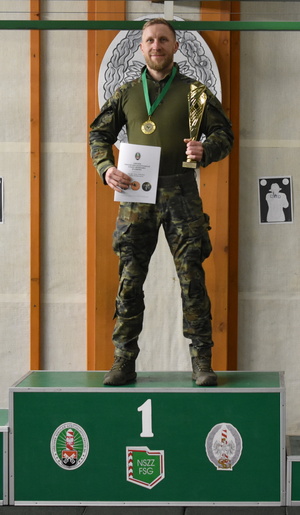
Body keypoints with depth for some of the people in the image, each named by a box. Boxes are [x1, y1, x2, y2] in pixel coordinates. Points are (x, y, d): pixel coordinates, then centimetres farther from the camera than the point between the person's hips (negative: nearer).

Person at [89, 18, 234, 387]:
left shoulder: (194, 91, 7)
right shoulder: (126, 93, 12)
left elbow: (224, 134, 7)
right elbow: (99, 134, 14)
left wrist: (205, 151, -15)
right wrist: (106, 169, -5)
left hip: (181, 194, -2)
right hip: (135, 195, 2)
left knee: (192, 279, -4)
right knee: (129, 280, 1)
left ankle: (201, 362, 2)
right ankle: (124, 362, 7)